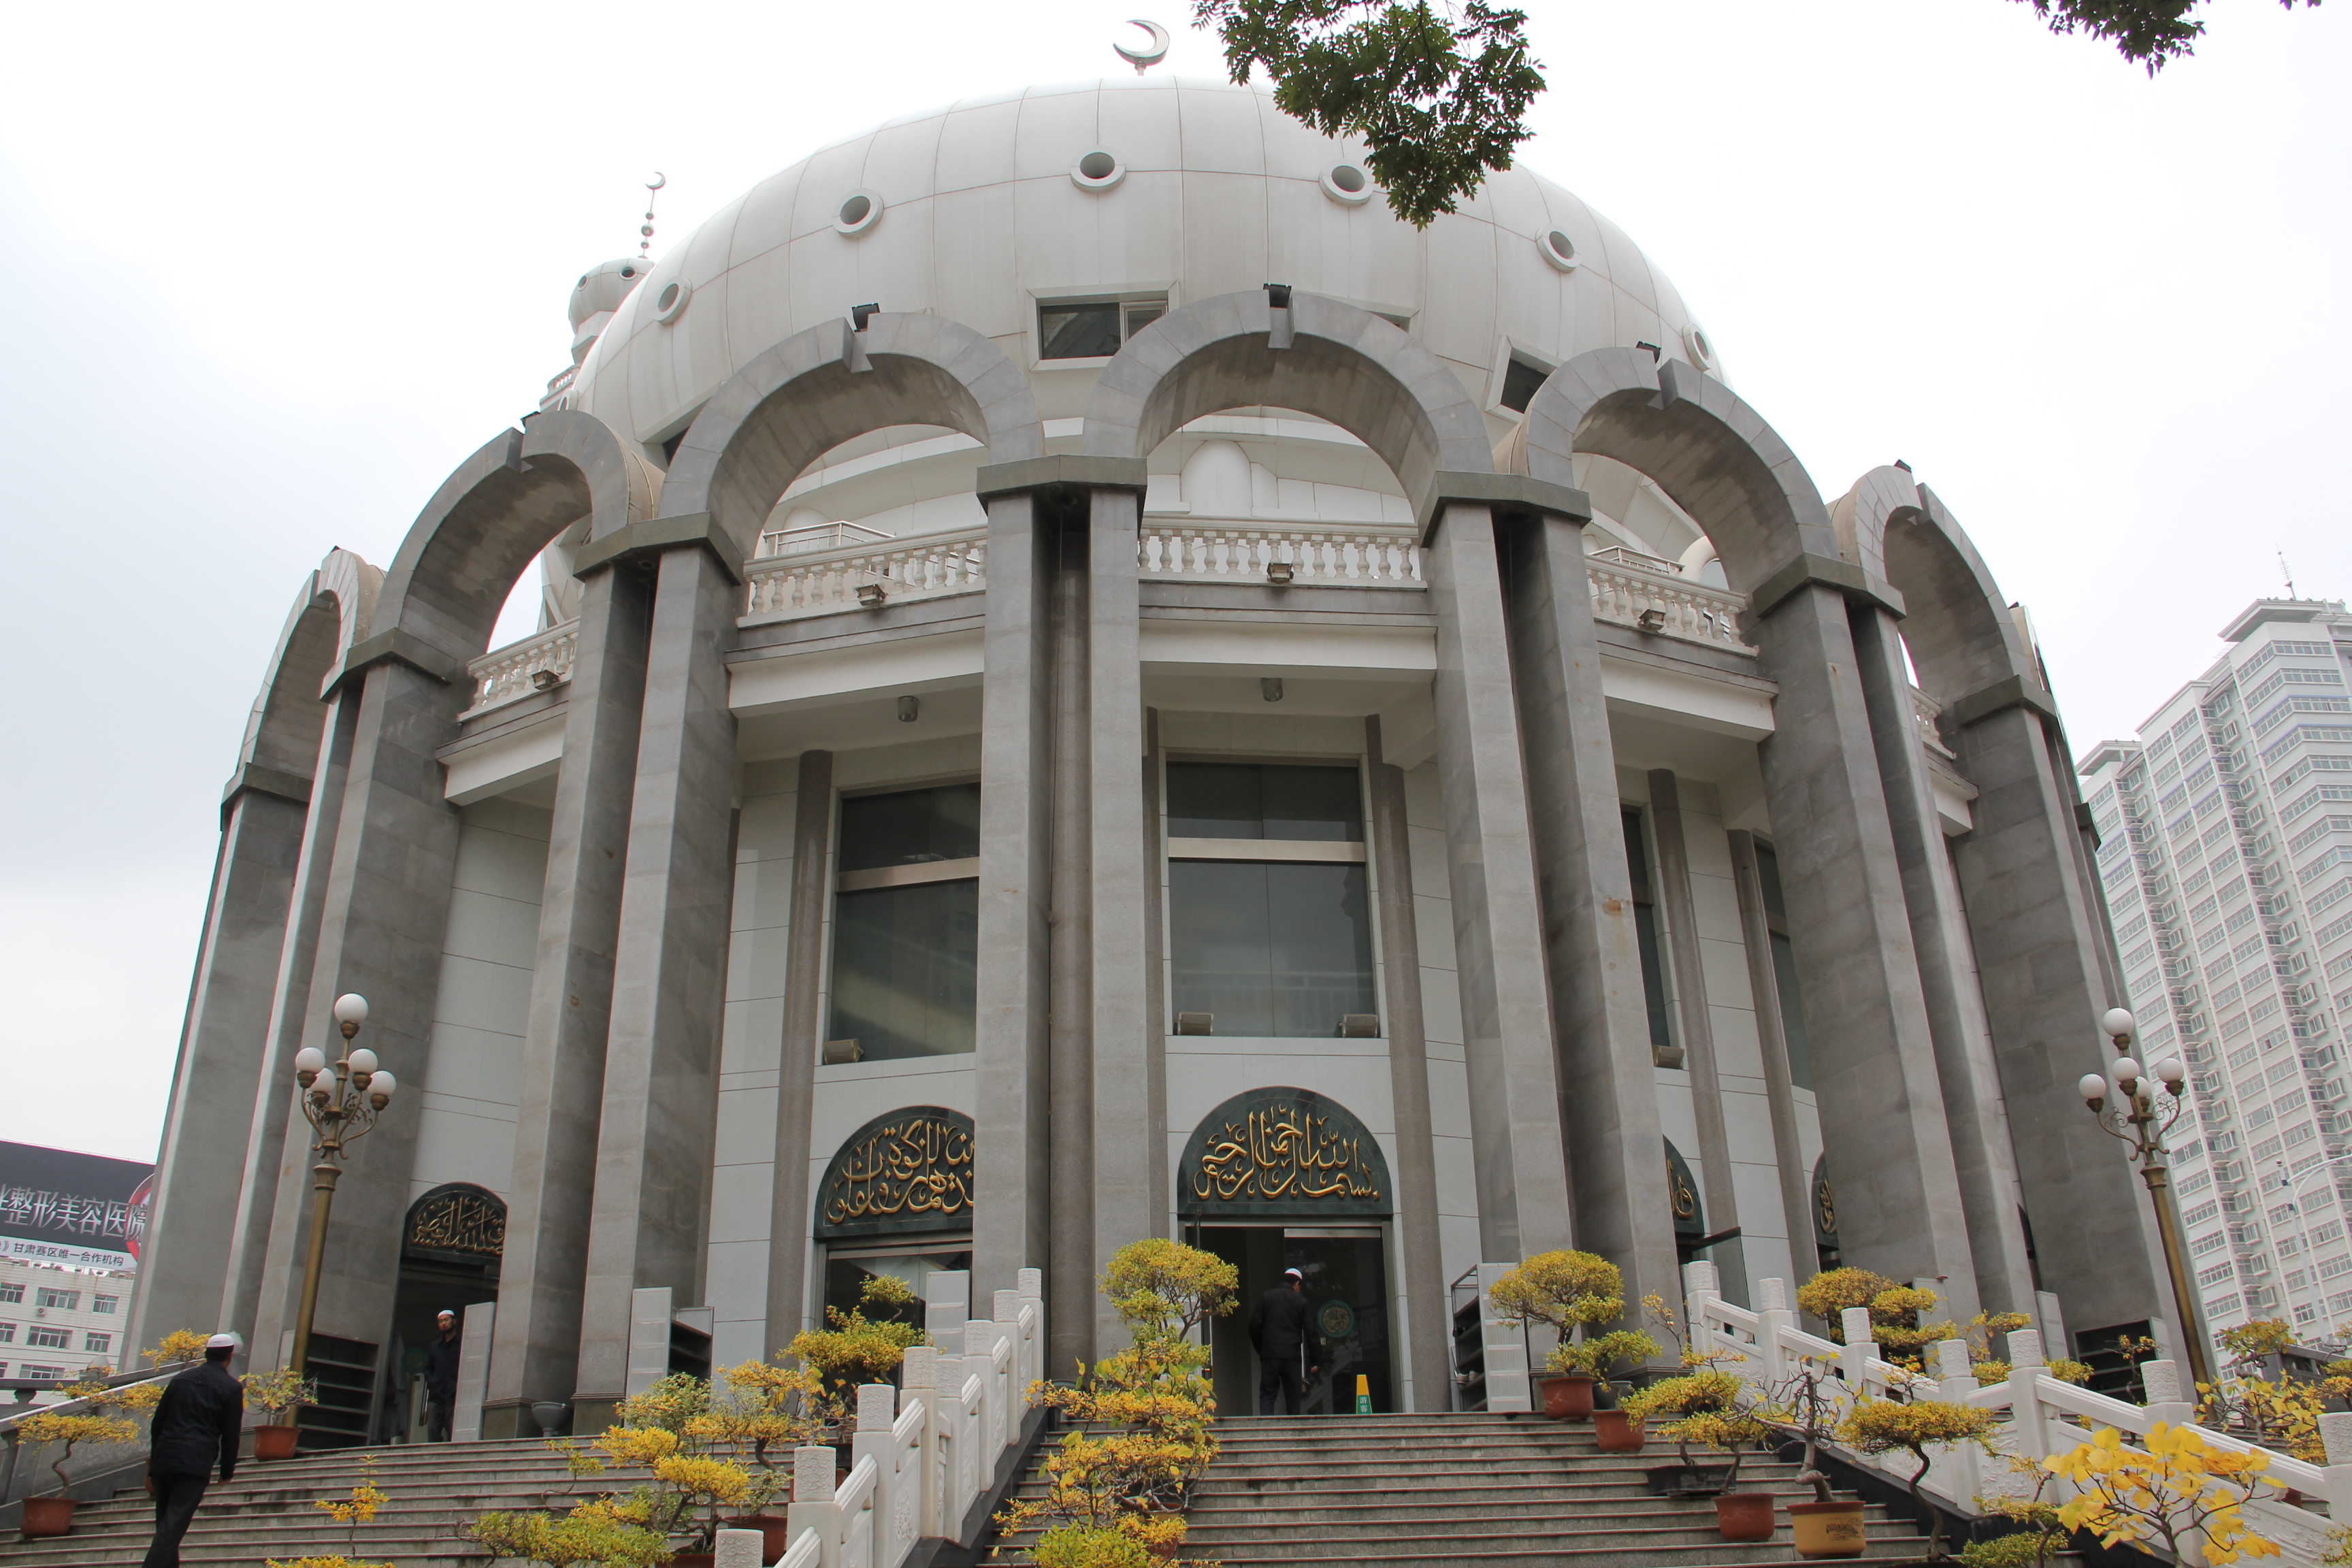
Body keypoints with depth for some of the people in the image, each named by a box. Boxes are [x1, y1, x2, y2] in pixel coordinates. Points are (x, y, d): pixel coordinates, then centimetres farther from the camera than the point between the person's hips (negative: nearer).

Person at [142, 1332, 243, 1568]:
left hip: (164, 1460, 5)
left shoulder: (181, 1379, 16)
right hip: (195, 1465, -5)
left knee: (165, 1525, 15)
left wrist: (152, 1468, 23)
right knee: (172, 1528, -9)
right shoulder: (232, 1388, 2)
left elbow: (157, 1424, 16)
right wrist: (227, 1471, 13)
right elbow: (231, 1434, 2)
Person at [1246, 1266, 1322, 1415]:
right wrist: (1315, 1361, 7)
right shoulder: (1301, 1301, 6)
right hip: (1292, 1356, 0)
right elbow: (1310, 1332, 3)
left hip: (1269, 1354, 0)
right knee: (1293, 1397, 11)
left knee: (1267, 1395, 1)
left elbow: (1254, 1327, 4)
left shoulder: (1265, 1297, 7)